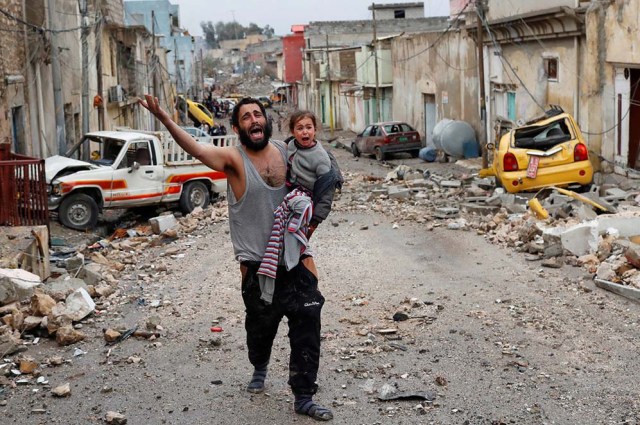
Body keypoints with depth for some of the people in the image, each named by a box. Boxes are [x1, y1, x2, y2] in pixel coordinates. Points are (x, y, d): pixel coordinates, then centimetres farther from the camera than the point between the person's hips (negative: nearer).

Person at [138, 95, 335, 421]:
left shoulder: (284, 151, 2)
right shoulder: (233, 158, -12)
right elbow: (196, 149, -30)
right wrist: (164, 119, -46)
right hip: (257, 264, -3)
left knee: (307, 327, 0)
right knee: (261, 326, 13)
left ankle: (303, 398, 10)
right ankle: (260, 368, 45)